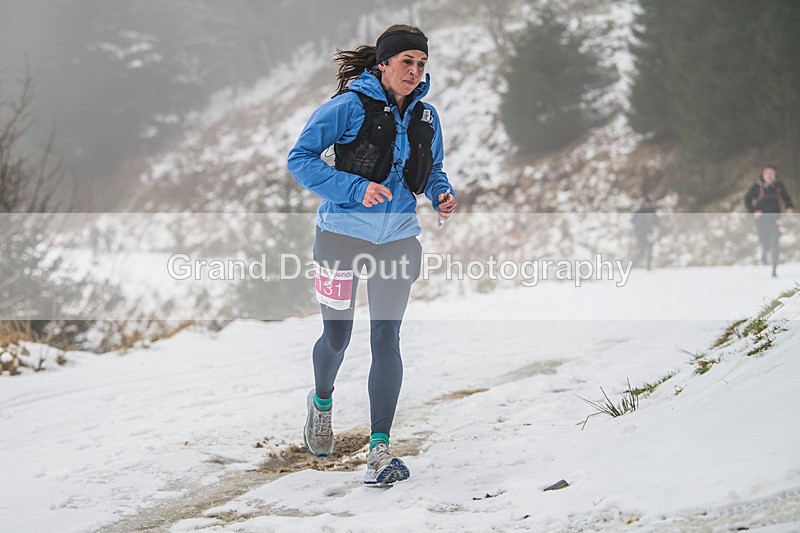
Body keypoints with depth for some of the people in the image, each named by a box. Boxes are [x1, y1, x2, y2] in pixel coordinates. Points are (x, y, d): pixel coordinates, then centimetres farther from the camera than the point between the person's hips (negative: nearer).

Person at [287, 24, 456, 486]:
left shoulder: (426, 117, 3)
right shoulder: (349, 107, -13)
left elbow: (433, 169, 18)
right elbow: (301, 159, -13)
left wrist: (442, 195, -5)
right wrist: (355, 189, -24)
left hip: (397, 239, 3)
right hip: (343, 234, -3)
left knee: (386, 338, -6)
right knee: (337, 336, 9)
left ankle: (380, 448, -5)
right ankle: (322, 400, 43)